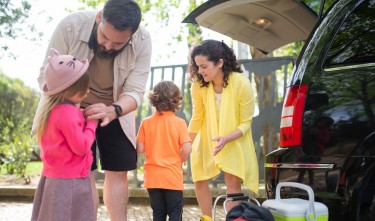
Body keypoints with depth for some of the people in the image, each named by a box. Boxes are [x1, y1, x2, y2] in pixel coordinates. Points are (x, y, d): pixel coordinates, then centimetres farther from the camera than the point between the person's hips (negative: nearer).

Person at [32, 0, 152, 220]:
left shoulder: (142, 40, -25)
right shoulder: (71, 26, -30)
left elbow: (135, 91, -24)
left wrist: (113, 110, -45)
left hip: (117, 112, 2)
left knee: (118, 173, 4)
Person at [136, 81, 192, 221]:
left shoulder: (146, 122, -3)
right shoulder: (179, 123, -8)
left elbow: (140, 149, -5)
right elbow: (186, 149, -15)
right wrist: (179, 161, 5)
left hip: (152, 177, 2)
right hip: (173, 176, -2)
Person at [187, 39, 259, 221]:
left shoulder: (242, 84, -27)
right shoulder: (198, 85, -19)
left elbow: (246, 123, -19)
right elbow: (196, 119, -6)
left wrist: (226, 139, -33)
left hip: (235, 141, -3)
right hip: (207, 140, 3)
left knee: (233, 182, -8)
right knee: (199, 180, 3)